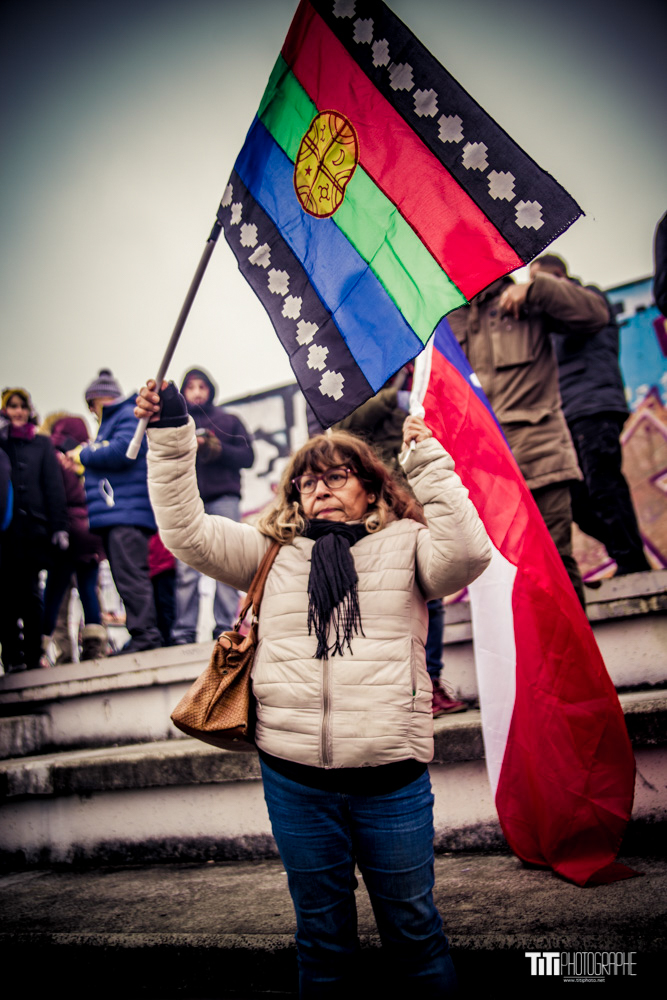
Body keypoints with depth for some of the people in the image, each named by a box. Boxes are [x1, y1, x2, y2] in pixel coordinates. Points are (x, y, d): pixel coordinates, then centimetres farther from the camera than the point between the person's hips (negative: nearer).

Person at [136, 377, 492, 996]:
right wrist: (172, 434, -3)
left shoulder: (404, 544, 5)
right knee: (321, 933, 17)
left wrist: (430, 463, -11)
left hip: (390, 776, -2)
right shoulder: (273, 551, 11)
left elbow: (467, 551, -13)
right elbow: (188, 533, 3)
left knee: (412, 927, 12)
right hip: (294, 778, 2)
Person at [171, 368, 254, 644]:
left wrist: (217, 449, -5)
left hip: (223, 496, 0)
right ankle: (184, 630, -8)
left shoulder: (228, 421, 20)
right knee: (186, 567, -9)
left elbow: (247, 456, 9)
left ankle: (226, 626, -6)